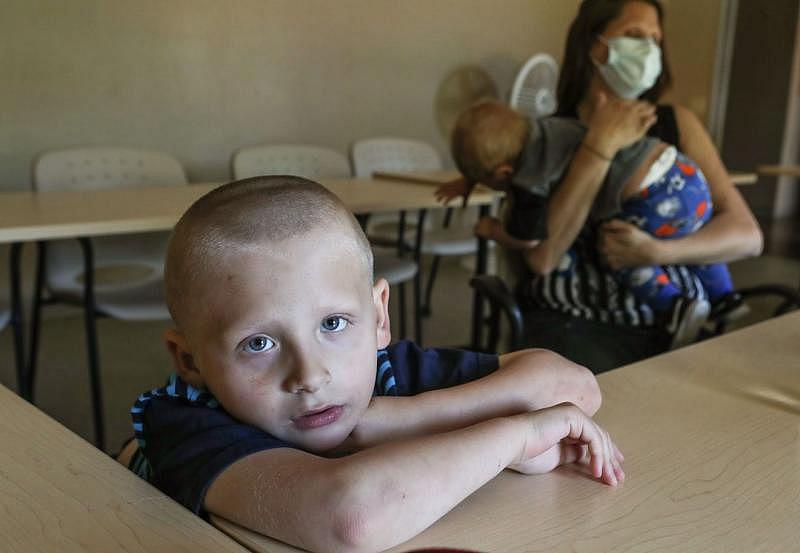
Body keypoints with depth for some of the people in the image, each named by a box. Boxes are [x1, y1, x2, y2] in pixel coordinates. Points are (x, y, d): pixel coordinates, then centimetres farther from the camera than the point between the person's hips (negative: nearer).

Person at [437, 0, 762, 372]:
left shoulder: (678, 124, 7)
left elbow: (748, 235, -1)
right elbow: (541, 257, -16)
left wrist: (656, 252, -18)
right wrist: (601, 145, -17)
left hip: (678, 321, 3)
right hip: (575, 324, -3)